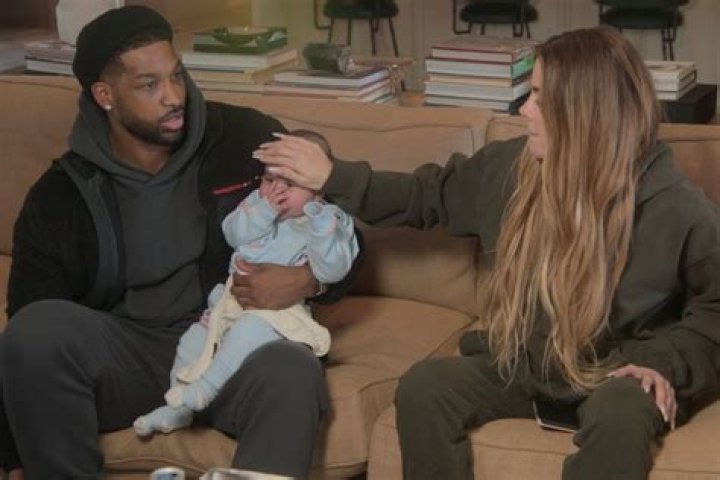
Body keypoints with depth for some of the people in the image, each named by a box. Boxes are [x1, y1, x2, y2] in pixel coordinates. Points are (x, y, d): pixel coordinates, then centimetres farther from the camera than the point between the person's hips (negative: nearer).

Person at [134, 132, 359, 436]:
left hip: (281, 309, -6)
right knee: (194, 339, -4)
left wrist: (319, 223, -28)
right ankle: (176, 408, 6)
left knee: (248, 331, -35)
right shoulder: (258, 201, 11)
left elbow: (332, 272, -17)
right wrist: (264, 210, -17)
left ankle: (205, 388, -30)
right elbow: (233, 234, -3)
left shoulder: (329, 221, -4)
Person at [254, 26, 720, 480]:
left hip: (614, 376, -4)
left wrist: (666, 362, -19)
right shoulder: (511, 166, -5)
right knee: (423, 387, -22)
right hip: (523, 364, 4)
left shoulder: (677, 208, -18)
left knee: (621, 415, -39)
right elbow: (429, 195, 13)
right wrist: (333, 178, 9)